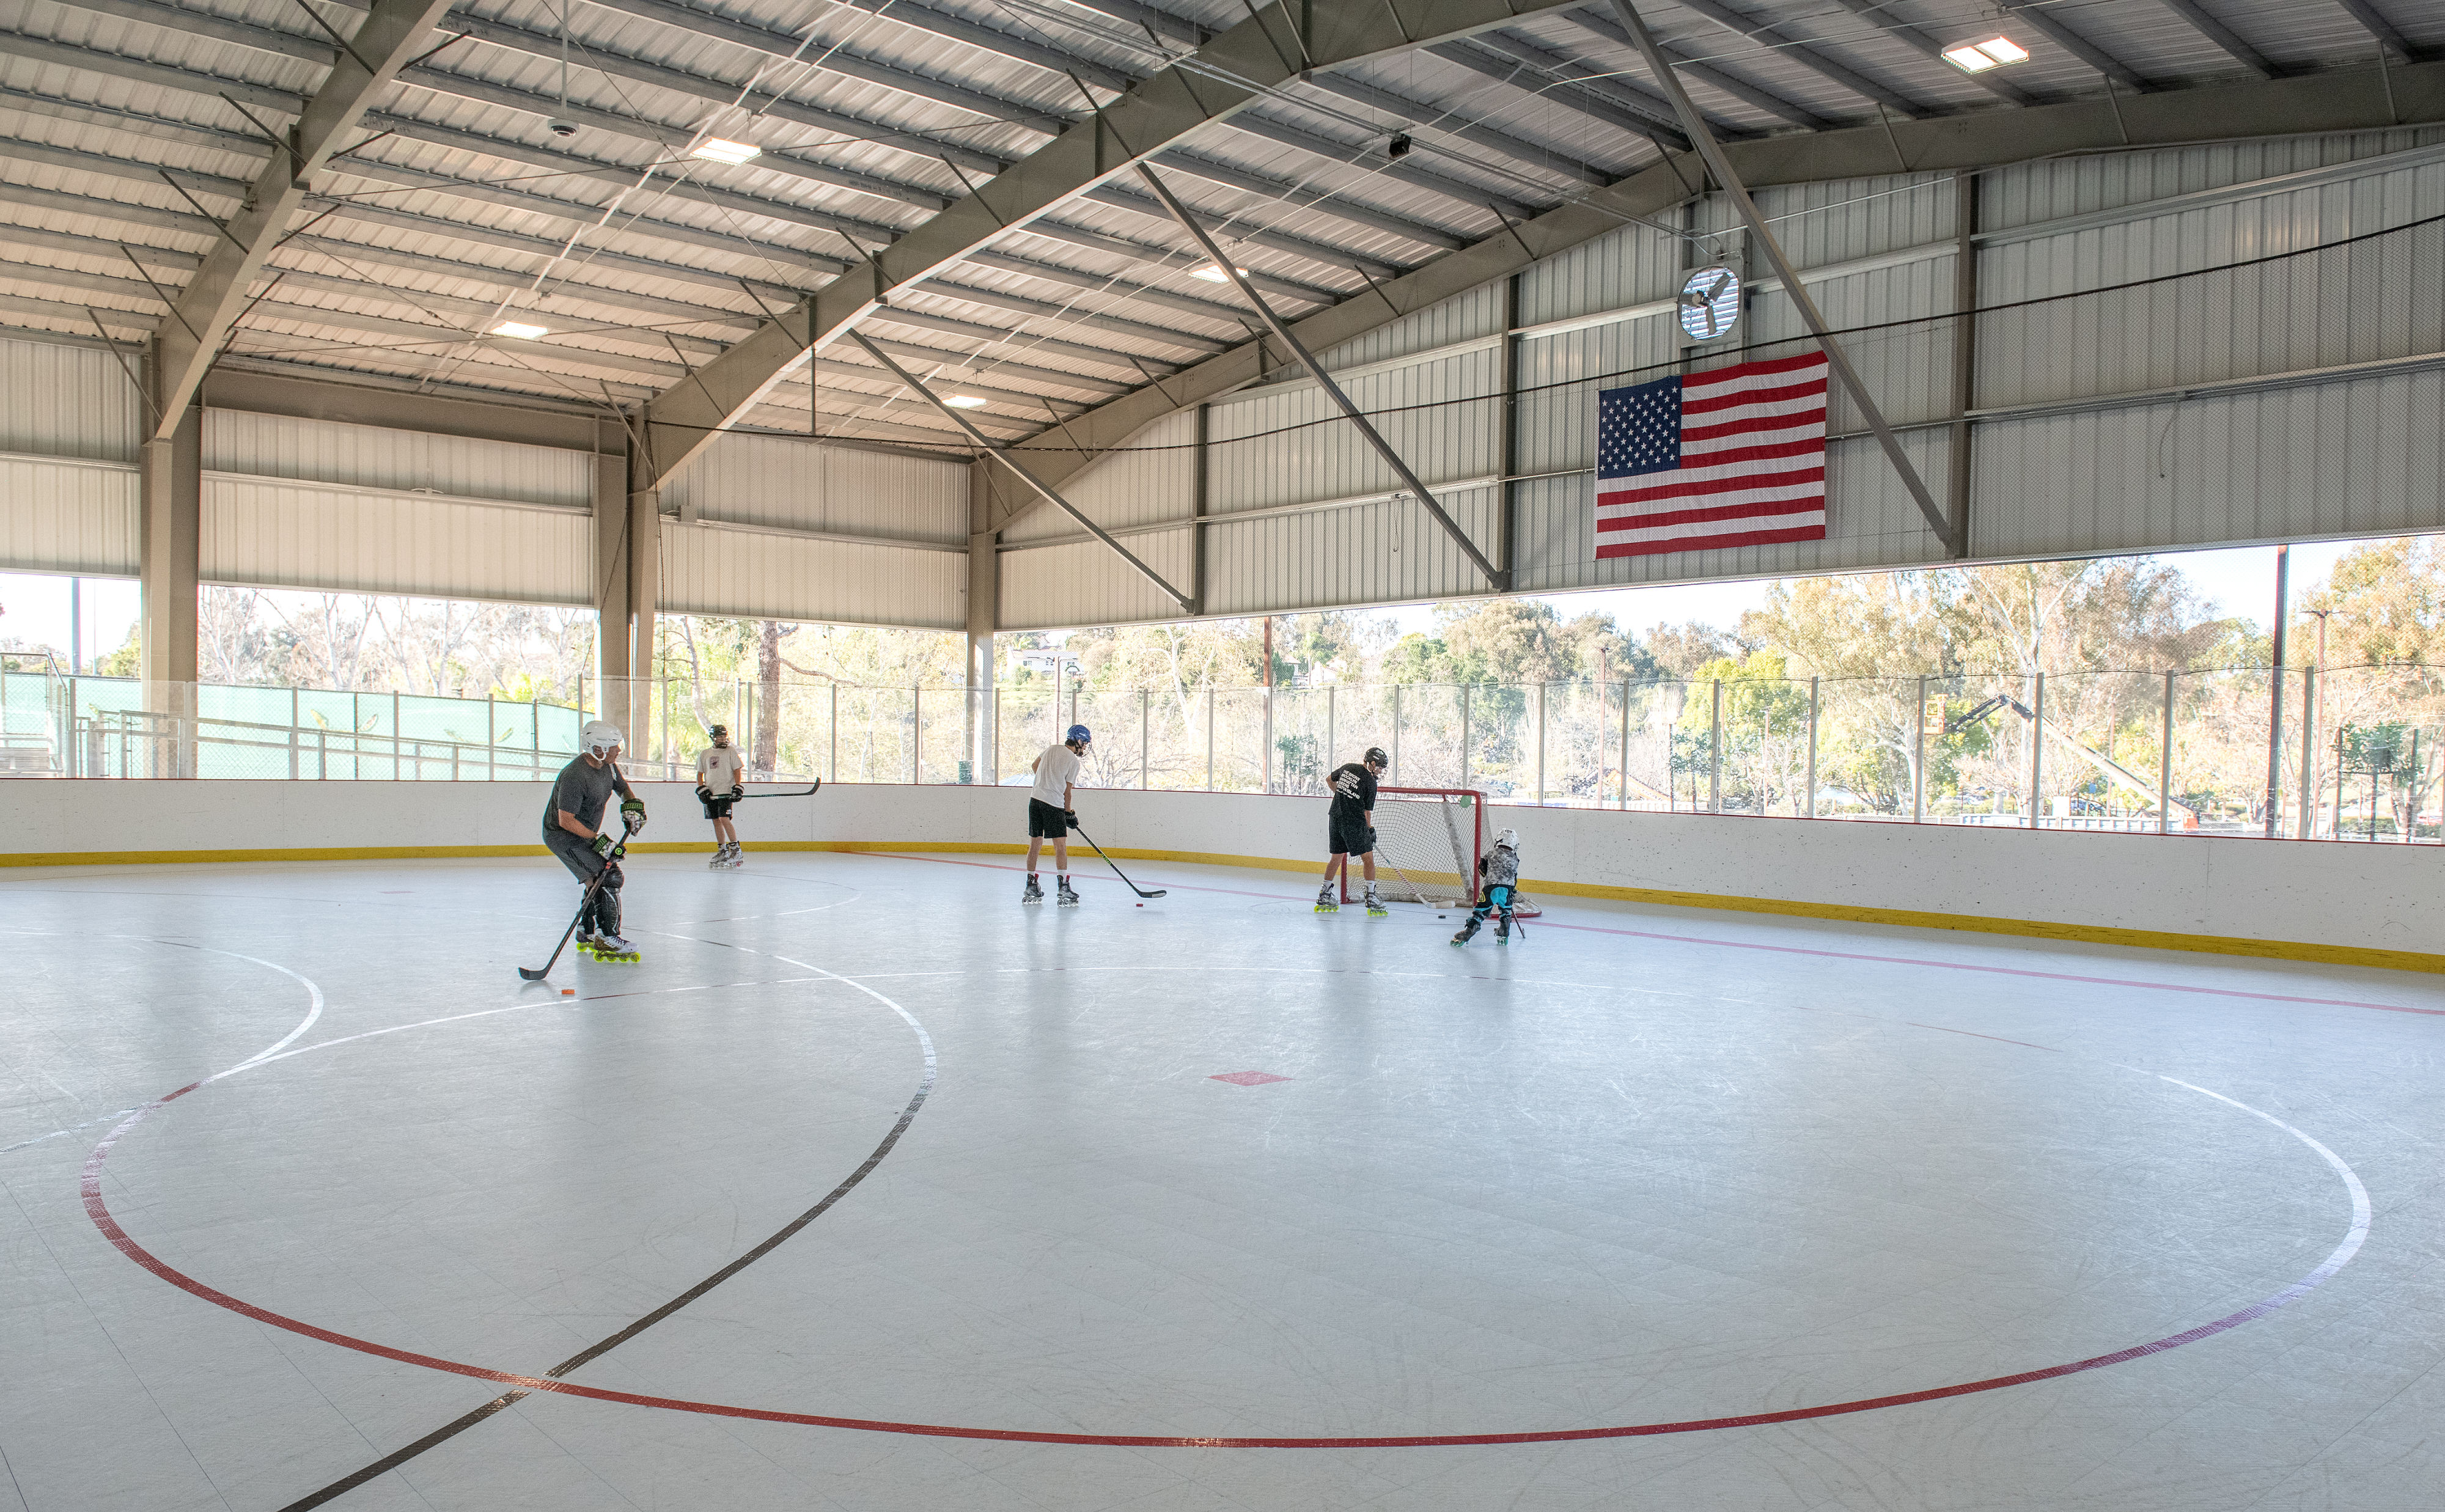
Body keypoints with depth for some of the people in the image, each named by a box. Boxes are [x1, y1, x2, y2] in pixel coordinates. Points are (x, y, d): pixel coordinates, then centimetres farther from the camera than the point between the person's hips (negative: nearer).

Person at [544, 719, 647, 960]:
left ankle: (587, 934, 32)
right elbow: (566, 820, -29)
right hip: (562, 835, -10)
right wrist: (598, 841, -29)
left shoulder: (607, 765, -2)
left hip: (585, 833, 10)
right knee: (610, 877, -17)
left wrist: (632, 807, -2)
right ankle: (608, 940, -14)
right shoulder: (575, 776, -30)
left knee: (599, 880, 17)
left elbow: (623, 787, 18)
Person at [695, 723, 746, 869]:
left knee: (724, 819, -16)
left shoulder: (731, 751, 2)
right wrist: (701, 789, 3)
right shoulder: (704, 754, 12)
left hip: (725, 792, -5)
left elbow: (737, 770, 0)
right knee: (716, 821, 6)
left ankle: (735, 848, -11)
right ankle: (722, 850, 13)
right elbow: (700, 773, 16)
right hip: (710, 793, 5)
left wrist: (738, 788, -9)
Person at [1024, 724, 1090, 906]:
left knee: (1035, 843, 12)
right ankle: (1064, 888, -12)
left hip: (1035, 798, 7)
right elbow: (1067, 791, -1)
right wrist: (1068, 813, 11)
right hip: (1054, 804, -7)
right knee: (1060, 845, -6)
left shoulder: (1051, 749, 14)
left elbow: (1035, 765, 30)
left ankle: (1031, 887, 17)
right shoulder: (1074, 761, -5)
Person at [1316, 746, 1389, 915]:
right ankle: (1371, 898, -5)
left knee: (1337, 857, 17)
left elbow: (1329, 779, 25)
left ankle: (1324, 897, 21)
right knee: (1368, 858, 1)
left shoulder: (1347, 767, 7)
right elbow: (1368, 811, -3)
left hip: (1335, 818, 7)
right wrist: (1370, 829, 11)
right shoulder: (1370, 783, -8)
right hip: (1354, 822, -7)